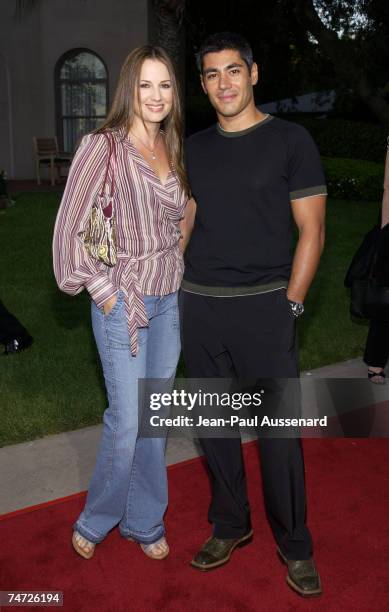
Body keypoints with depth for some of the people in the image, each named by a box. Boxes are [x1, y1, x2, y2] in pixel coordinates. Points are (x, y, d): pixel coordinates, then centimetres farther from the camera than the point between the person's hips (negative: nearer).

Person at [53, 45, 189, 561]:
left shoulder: (171, 149, 8)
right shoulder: (103, 146, -12)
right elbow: (68, 232, -13)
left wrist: (180, 274, 9)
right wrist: (104, 292, -12)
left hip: (169, 303, 6)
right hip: (124, 304, -6)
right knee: (127, 421, 0)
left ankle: (144, 521, 33)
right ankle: (95, 521, 28)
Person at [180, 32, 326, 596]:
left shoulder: (290, 141, -1)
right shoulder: (195, 148, 12)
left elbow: (311, 231, -3)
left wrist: (289, 304, -9)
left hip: (263, 304, -4)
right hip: (199, 306, 4)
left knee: (277, 432, 1)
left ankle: (294, 545, 22)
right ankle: (230, 525, 32)